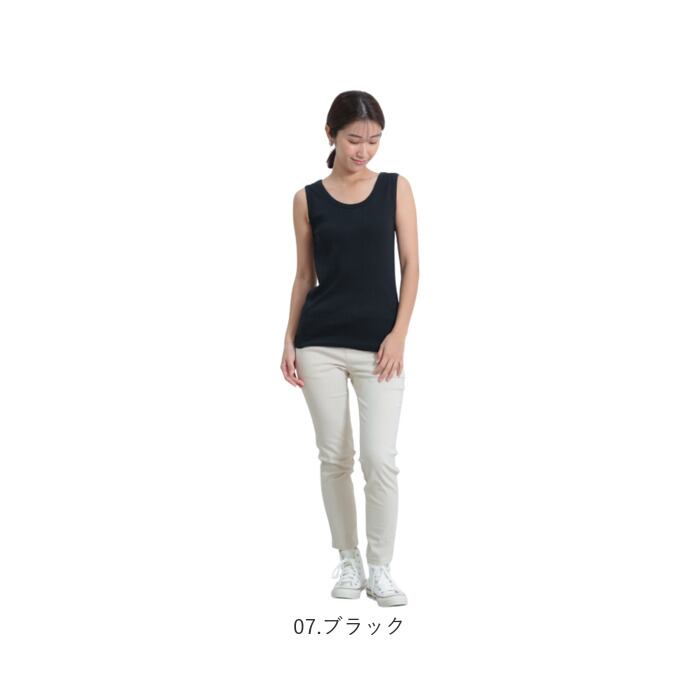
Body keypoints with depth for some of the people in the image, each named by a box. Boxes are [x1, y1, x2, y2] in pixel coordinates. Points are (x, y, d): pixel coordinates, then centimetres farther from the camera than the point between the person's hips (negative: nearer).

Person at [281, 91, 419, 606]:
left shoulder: (396, 187, 3)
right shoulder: (309, 199, 5)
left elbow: (411, 265, 0)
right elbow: (305, 275, 9)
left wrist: (399, 333, -9)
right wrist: (289, 340, 4)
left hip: (378, 343, -1)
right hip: (320, 342, 1)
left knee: (380, 459, -7)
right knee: (335, 457, 7)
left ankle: (381, 569, 8)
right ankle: (349, 560, 22)